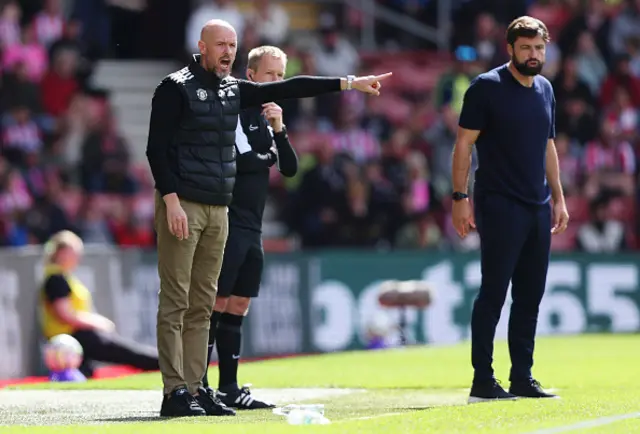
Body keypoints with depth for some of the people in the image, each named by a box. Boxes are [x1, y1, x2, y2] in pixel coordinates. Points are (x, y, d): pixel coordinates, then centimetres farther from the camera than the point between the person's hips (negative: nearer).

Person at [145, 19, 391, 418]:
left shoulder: (234, 90, 15)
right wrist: (171, 201, -19)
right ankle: (174, 393, -8)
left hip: (218, 209, 8)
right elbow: (157, 148, -10)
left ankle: (195, 389, 9)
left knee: (202, 306, 7)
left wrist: (349, 83, 8)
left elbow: (286, 89, 13)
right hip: (182, 205, -8)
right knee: (176, 303, -7)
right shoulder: (176, 88, -6)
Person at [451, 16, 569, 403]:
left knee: (530, 295, 8)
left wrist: (559, 198, 17)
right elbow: (464, 143, -8)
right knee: (493, 293, -7)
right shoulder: (487, 87, -7)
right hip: (500, 207, -7)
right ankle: (482, 382, -5)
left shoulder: (545, 90, 13)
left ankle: (523, 378, 13)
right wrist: (460, 198, -14)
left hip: (538, 209, 7)